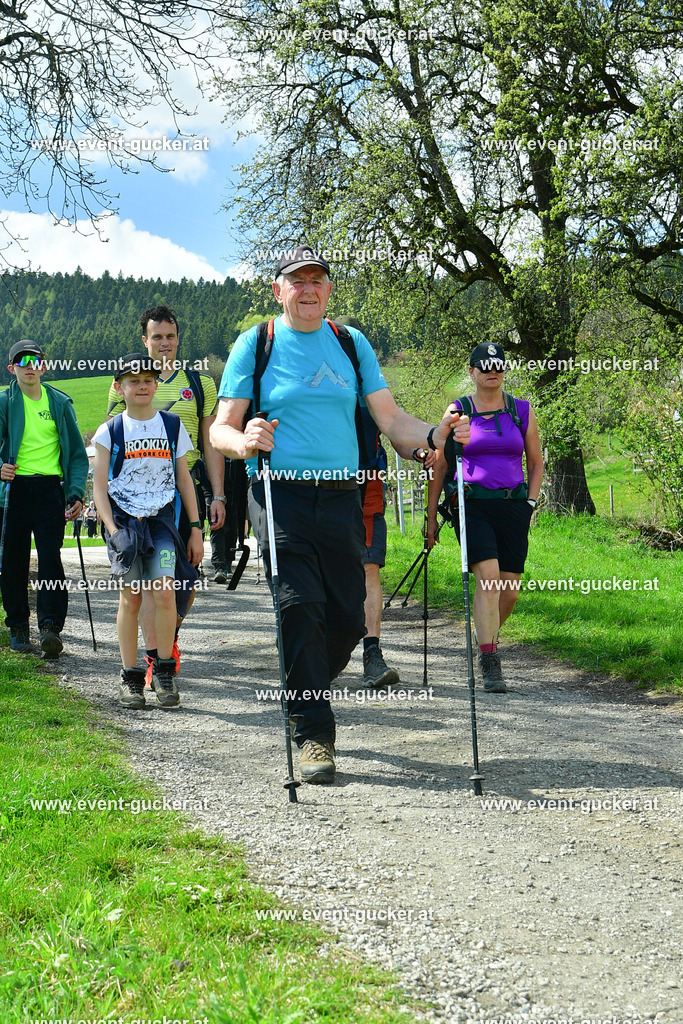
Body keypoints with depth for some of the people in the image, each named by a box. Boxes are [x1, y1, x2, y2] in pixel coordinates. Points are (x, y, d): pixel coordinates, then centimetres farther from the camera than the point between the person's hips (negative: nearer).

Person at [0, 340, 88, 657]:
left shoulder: (60, 403, 10)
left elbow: (77, 452, 12)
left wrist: (76, 493, -1)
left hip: (50, 489, 0)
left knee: (50, 560, -8)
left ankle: (51, 626, -12)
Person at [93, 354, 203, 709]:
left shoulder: (172, 425, 9)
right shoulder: (110, 431, 4)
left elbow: (184, 479, 12)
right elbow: (99, 487, 3)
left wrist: (195, 528, 9)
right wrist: (112, 529, -9)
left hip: (162, 520, 1)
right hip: (124, 520, 0)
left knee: (165, 594, -15)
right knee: (130, 598, -1)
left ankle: (164, 671, -1)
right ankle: (130, 677, 10)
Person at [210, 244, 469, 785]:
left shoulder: (352, 343, 14)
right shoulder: (255, 345, 5)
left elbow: (391, 420, 10)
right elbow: (220, 430, 1)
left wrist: (436, 435, -10)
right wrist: (244, 441, -22)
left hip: (341, 498, 4)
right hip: (281, 496, -3)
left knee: (349, 618, 4)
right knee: (301, 609, -14)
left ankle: (303, 696, 31)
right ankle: (314, 737, -6)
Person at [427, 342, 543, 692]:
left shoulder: (522, 411, 10)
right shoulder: (457, 412, 5)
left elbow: (535, 464, 19)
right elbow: (439, 466, 8)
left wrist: (530, 503, 6)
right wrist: (431, 517, 5)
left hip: (513, 506, 3)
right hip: (472, 504, -3)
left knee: (509, 591, 2)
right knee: (488, 579, -19)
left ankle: (486, 638, 32)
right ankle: (490, 665, -17)